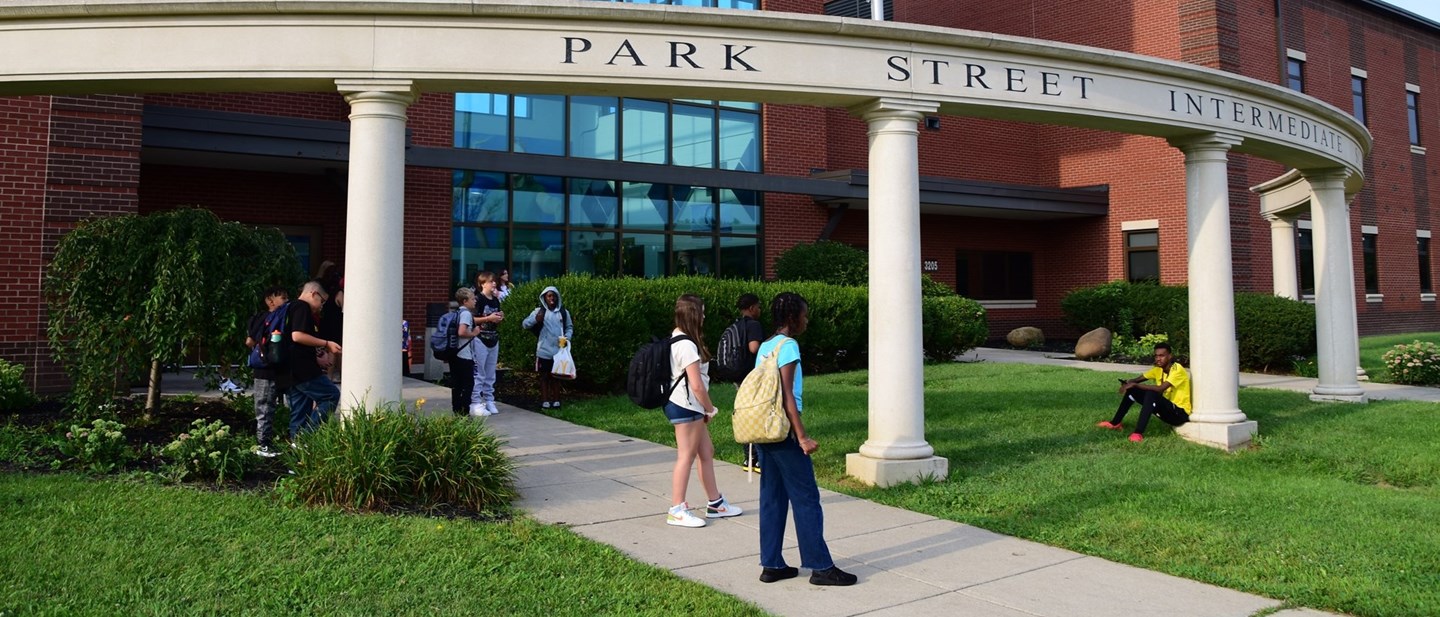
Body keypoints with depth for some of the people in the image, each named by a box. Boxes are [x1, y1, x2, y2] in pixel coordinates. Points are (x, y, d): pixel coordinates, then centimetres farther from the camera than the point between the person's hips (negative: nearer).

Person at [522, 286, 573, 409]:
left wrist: (567, 338, -6)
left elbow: (570, 327, 14)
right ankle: (545, 401, 7)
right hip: (544, 350, -2)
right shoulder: (539, 311, 1)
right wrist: (535, 319, -25)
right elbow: (525, 324, -5)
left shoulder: (563, 312, 7)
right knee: (544, 376, 3)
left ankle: (556, 401, 16)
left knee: (556, 376, 10)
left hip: (559, 350, 2)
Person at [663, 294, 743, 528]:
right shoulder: (687, 345, -20)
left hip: (687, 406, 10)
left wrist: (705, 410, 13)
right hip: (686, 407, -10)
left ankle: (715, 503, 25)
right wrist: (711, 409, -6)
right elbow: (697, 385, -20)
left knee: (706, 452, 15)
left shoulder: (675, 339, 11)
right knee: (686, 457, -2)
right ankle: (677, 511, 7)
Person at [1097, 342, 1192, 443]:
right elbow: (1137, 379, 5)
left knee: (1151, 393, -34)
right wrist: (1128, 383, -19)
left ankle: (1139, 432, -37)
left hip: (1180, 413, -8)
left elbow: (1160, 389, -33)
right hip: (1167, 409, 8)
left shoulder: (1177, 370, -20)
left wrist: (1135, 385, -30)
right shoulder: (1158, 369, 4)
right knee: (1132, 389, 1)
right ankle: (1115, 423, 7)